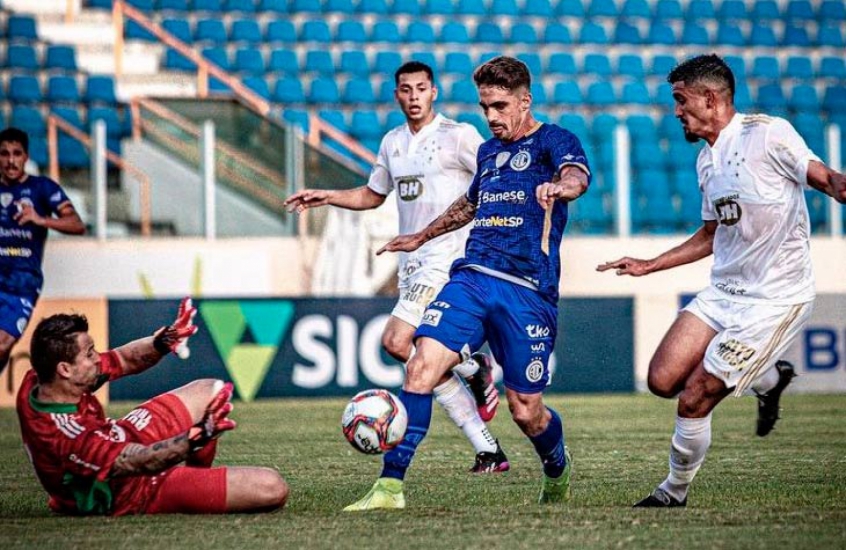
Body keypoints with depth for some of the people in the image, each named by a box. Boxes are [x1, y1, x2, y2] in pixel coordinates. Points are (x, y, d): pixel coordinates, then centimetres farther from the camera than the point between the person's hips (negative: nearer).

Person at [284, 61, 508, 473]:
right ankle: (488, 451, 9)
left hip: (446, 258, -7)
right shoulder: (392, 142, 15)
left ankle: (472, 368, 2)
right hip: (410, 262, 7)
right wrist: (326, 197, 17)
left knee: (396, 342, -21)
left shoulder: (457, 136, -5)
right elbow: (373, 195, 28)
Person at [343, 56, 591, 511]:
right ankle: (390, 485, -19)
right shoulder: (488, 150, 20)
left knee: (526, 412, -2)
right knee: (423, 364, -18)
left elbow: (577, 175, -23)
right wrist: (422, 237, 51)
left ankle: (558, 474, 32)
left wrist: (560, 187, -47)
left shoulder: (553, 141, 1)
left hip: (527, 290, -5)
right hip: (470, 278, 5)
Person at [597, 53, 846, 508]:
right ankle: (768, 378, 21)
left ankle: (675, 491, 15)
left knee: (693, 401, -10)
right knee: (663, 380, -3)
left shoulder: (768, 134, -12)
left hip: (775, 297, -8)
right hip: (723, 291, 8)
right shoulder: (706, 159, 12)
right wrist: (649, 265, 24)